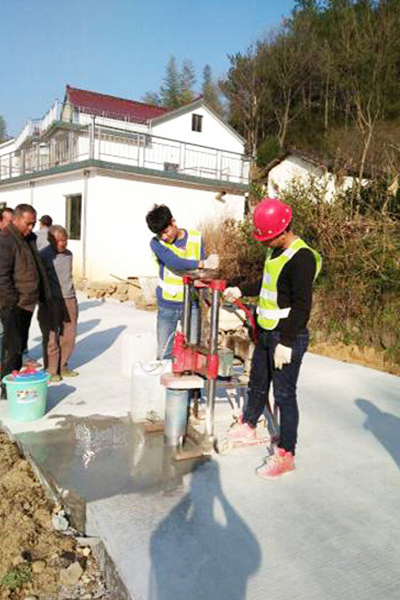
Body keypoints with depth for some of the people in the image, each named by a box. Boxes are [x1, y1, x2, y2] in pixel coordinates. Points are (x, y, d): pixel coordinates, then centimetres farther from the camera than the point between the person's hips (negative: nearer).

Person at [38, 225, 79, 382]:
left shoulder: (68, 254, 12)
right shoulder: (43, 255, -7)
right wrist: (43, 302, -8)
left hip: (69, 300, 6)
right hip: (52, 301, -6)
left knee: (69, 335, 8)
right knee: (51, 337, 1)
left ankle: (63, 367, 22)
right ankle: (51, 371, 12)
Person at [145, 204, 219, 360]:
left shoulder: (196, 238, -1)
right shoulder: (156, 243, -7)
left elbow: (201, 270, -1)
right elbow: (174, 262, -24)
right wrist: (203, 264, -34)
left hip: (191, 305, 1)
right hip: (167, 307, -1)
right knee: (164, 354, 6)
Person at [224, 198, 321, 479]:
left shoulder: (301, 257, -19)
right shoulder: (275, 250, 10)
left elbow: (302, 305, -22)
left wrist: (286, 342, -23)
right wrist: (241, 290, 22)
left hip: (287, 338, -9)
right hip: (266, 333, 9)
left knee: (284, 395, 1)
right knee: (257, 385, 22)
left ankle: (285, 455, 14)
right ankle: (248, 427, 43)